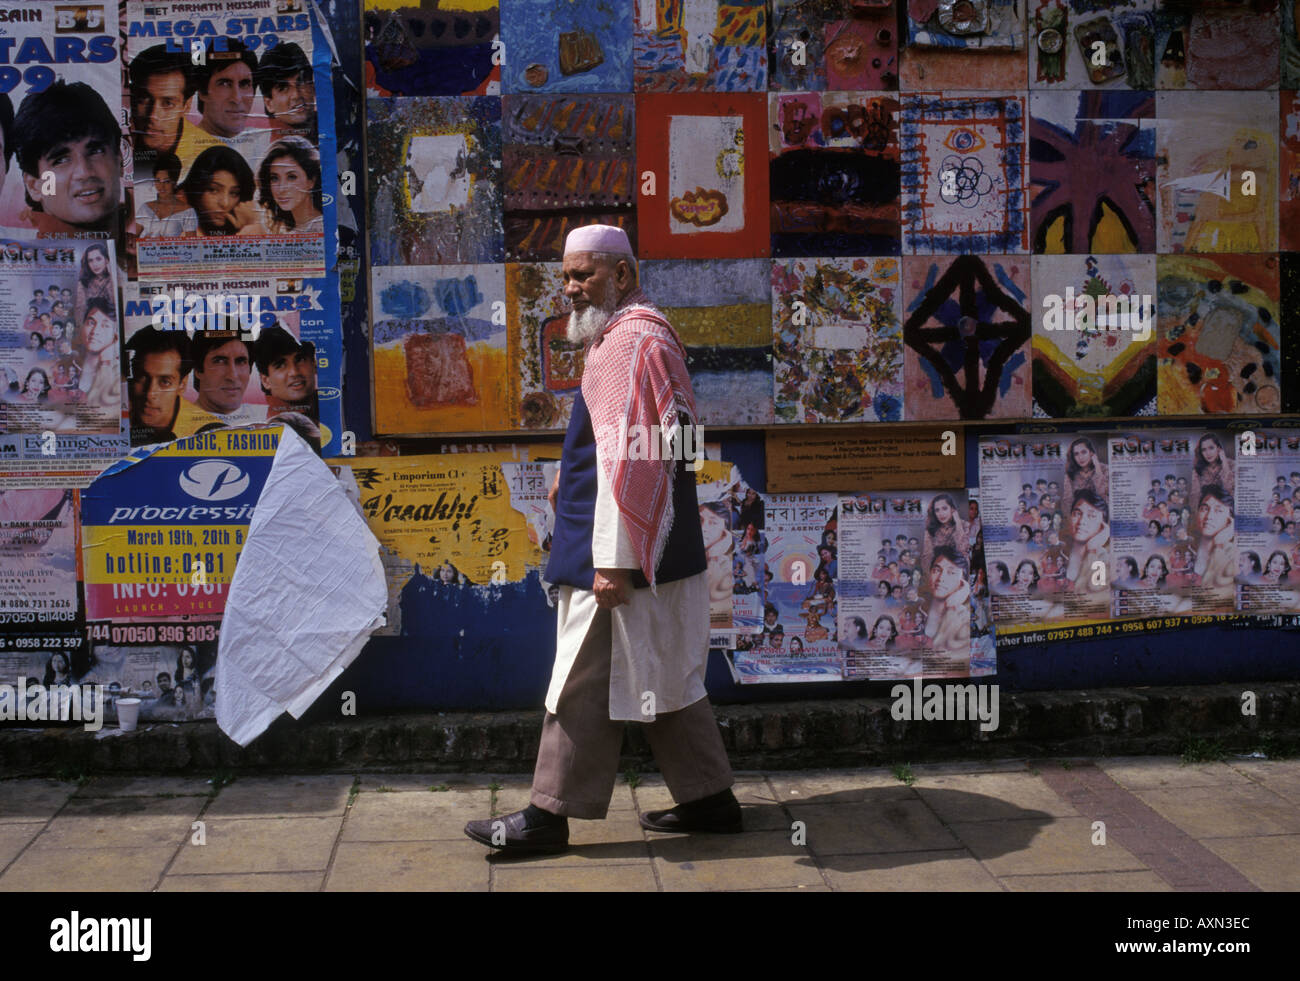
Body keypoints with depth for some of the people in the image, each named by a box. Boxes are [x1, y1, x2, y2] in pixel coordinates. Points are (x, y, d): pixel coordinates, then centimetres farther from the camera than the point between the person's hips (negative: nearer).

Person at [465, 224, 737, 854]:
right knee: (663, 680, 15)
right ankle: (710, 798, 22)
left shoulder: (629, 342, -16)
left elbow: (626, 458, -23)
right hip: (659, 555, 11)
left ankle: (551, 814, 7)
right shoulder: (631, 336, 18)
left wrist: (612, 560, -24)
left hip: (621, 553, -11)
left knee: (585, 683, -2)